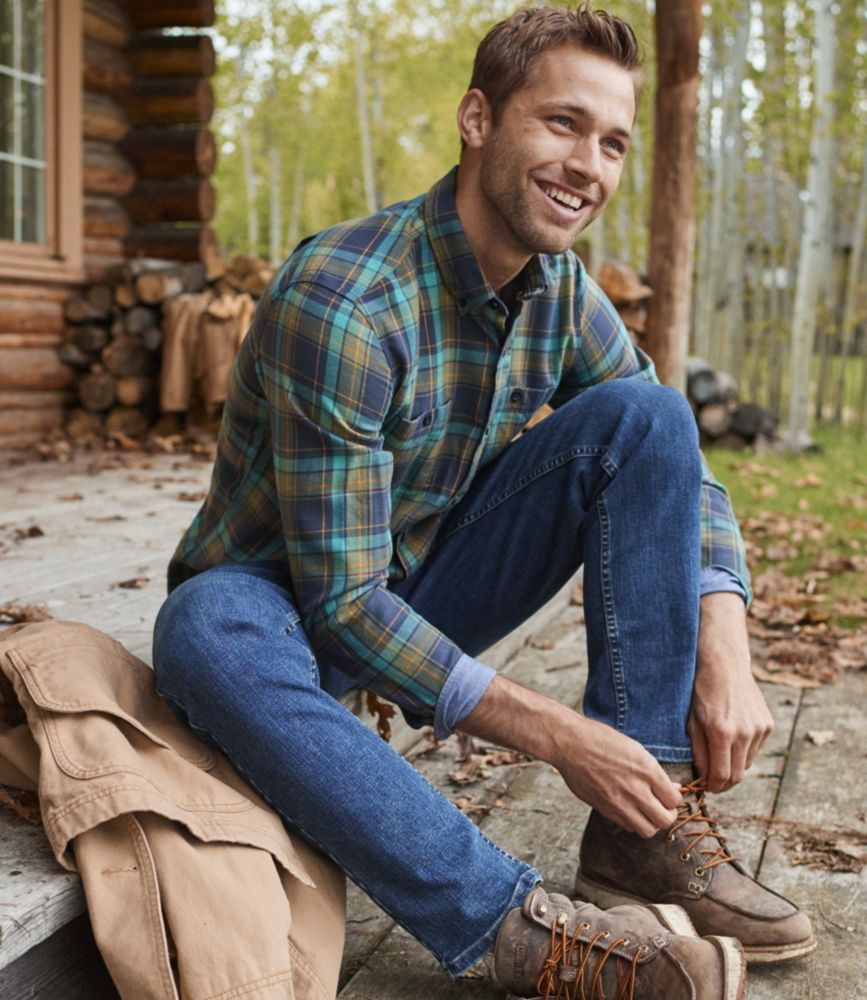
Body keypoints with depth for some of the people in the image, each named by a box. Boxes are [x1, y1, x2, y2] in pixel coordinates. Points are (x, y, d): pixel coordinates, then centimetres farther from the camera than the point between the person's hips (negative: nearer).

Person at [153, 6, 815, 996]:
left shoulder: (563, 293, -5)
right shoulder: (340, 300, -27)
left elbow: (683, 471, 1)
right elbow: (344, 603, -29)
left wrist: (724, 652, -18)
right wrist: (555, 733, -31)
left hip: (429, 590, 6)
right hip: (293, 610, -5)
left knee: (644, 414, -12)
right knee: (209, 629, -41)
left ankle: (649, 827, -16)